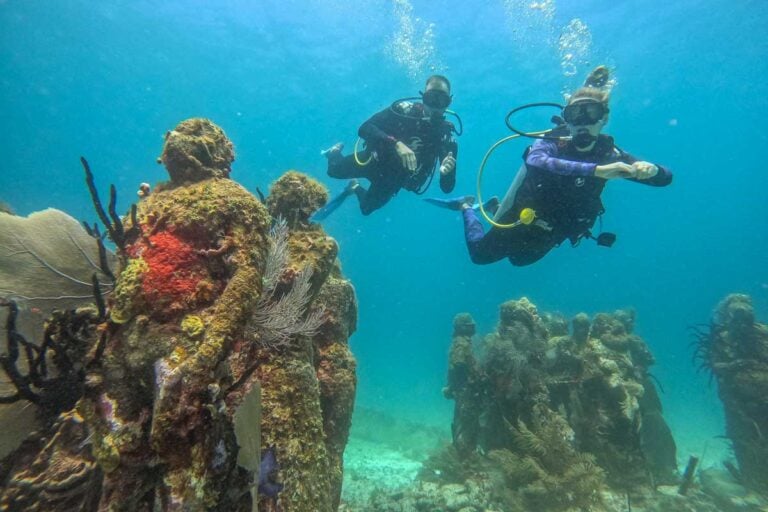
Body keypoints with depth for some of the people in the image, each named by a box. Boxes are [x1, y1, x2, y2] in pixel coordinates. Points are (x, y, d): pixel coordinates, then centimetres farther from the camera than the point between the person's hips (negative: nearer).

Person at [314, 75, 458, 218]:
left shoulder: (446, 133, -21)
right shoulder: (406, 109, -24)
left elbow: (447, 188, -23)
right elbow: (365, 128, -34)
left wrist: (447, 173, -47)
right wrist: (397, 144, -49)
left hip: (394, 179, 2)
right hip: (377, 160, -2)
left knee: (366, 208, 17)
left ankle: (355, 188, 52)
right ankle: (336, 151, 33)